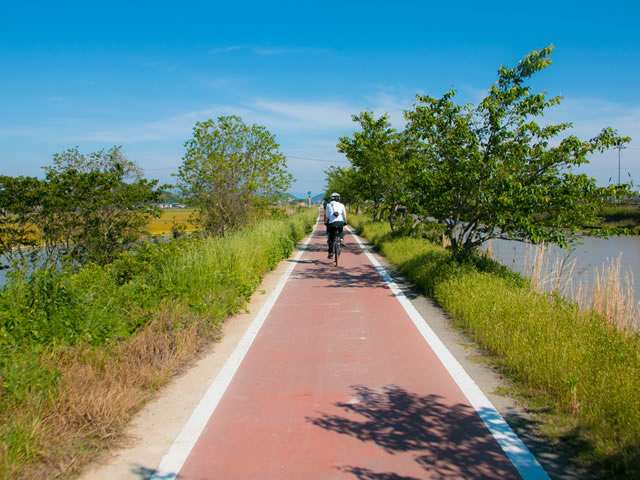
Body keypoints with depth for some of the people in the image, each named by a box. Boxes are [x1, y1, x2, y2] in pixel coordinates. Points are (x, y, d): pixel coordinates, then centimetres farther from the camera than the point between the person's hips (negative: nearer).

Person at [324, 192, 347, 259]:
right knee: (341, 232, 34)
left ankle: (330, 252, 11)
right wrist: (345, 223, 31)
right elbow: (344, 216, 16)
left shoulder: (328, 205, 13)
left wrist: (325, 223, 28)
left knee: (331, 238, 13)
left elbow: (327, 216, 13)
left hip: (331, 223, 0)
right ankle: (341, 239, 7)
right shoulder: (341, 205, 13)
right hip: (340, 222, 1)